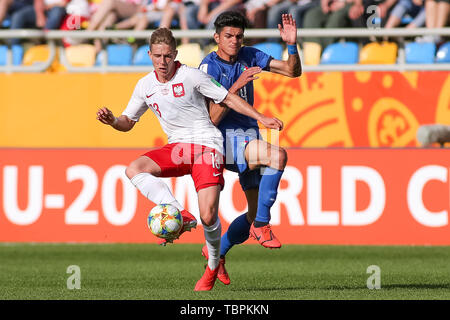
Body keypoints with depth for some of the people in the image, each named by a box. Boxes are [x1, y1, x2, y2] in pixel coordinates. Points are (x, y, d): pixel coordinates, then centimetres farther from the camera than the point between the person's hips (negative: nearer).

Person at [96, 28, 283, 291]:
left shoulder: (191, 76, -9)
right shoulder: (146, 86, 6)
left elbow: (228, 98, -2)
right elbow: (128, 122, 15)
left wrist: (262, 118, -7)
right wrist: (112, 120, -9)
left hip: (206, 144, -5)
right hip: (177, 146, 5)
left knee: (208, 217, -15)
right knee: (134, 170, -22)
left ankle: (214, 265, 14)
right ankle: (182, 216, -27)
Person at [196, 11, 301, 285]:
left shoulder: (248, 56, 8)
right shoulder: (209, 67, -10)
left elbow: (293, 71, 6)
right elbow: (212, 118, -18)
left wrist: (292, 44, -12)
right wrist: (237, 85, -26)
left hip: (250, 137, 7)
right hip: (224, 139, -7)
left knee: (257, 213, 7)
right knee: (278, 156, -34)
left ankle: (217, 252, 29)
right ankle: (261, 224, -25)